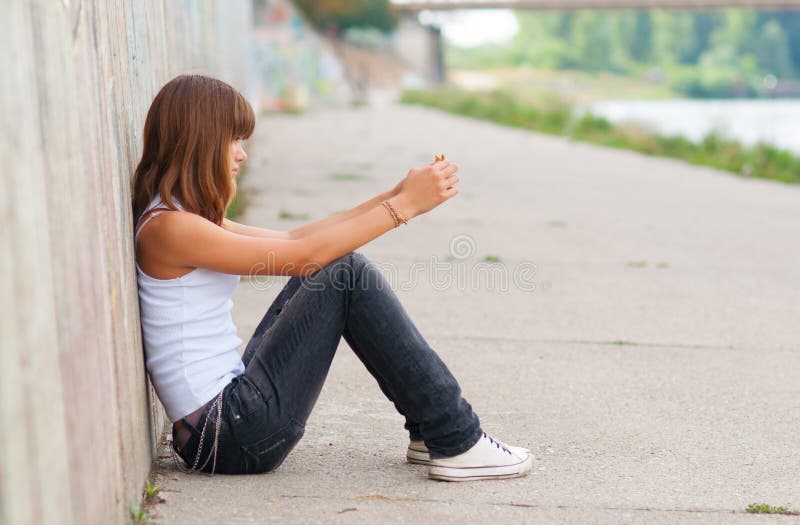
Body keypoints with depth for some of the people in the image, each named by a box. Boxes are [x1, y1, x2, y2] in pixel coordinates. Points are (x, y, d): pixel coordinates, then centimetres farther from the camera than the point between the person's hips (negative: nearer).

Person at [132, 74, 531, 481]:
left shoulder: (189, 219, 15)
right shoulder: (168, 228, -16)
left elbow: (293, 240, 16)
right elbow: (305, 255, -18)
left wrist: (393, 197, 9)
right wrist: (404, 204, -12)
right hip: (230, 435, -10)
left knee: (339, 266, 10)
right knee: (346, 276, -12)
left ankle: (428, 429, 11)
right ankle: (456, 444, -8)